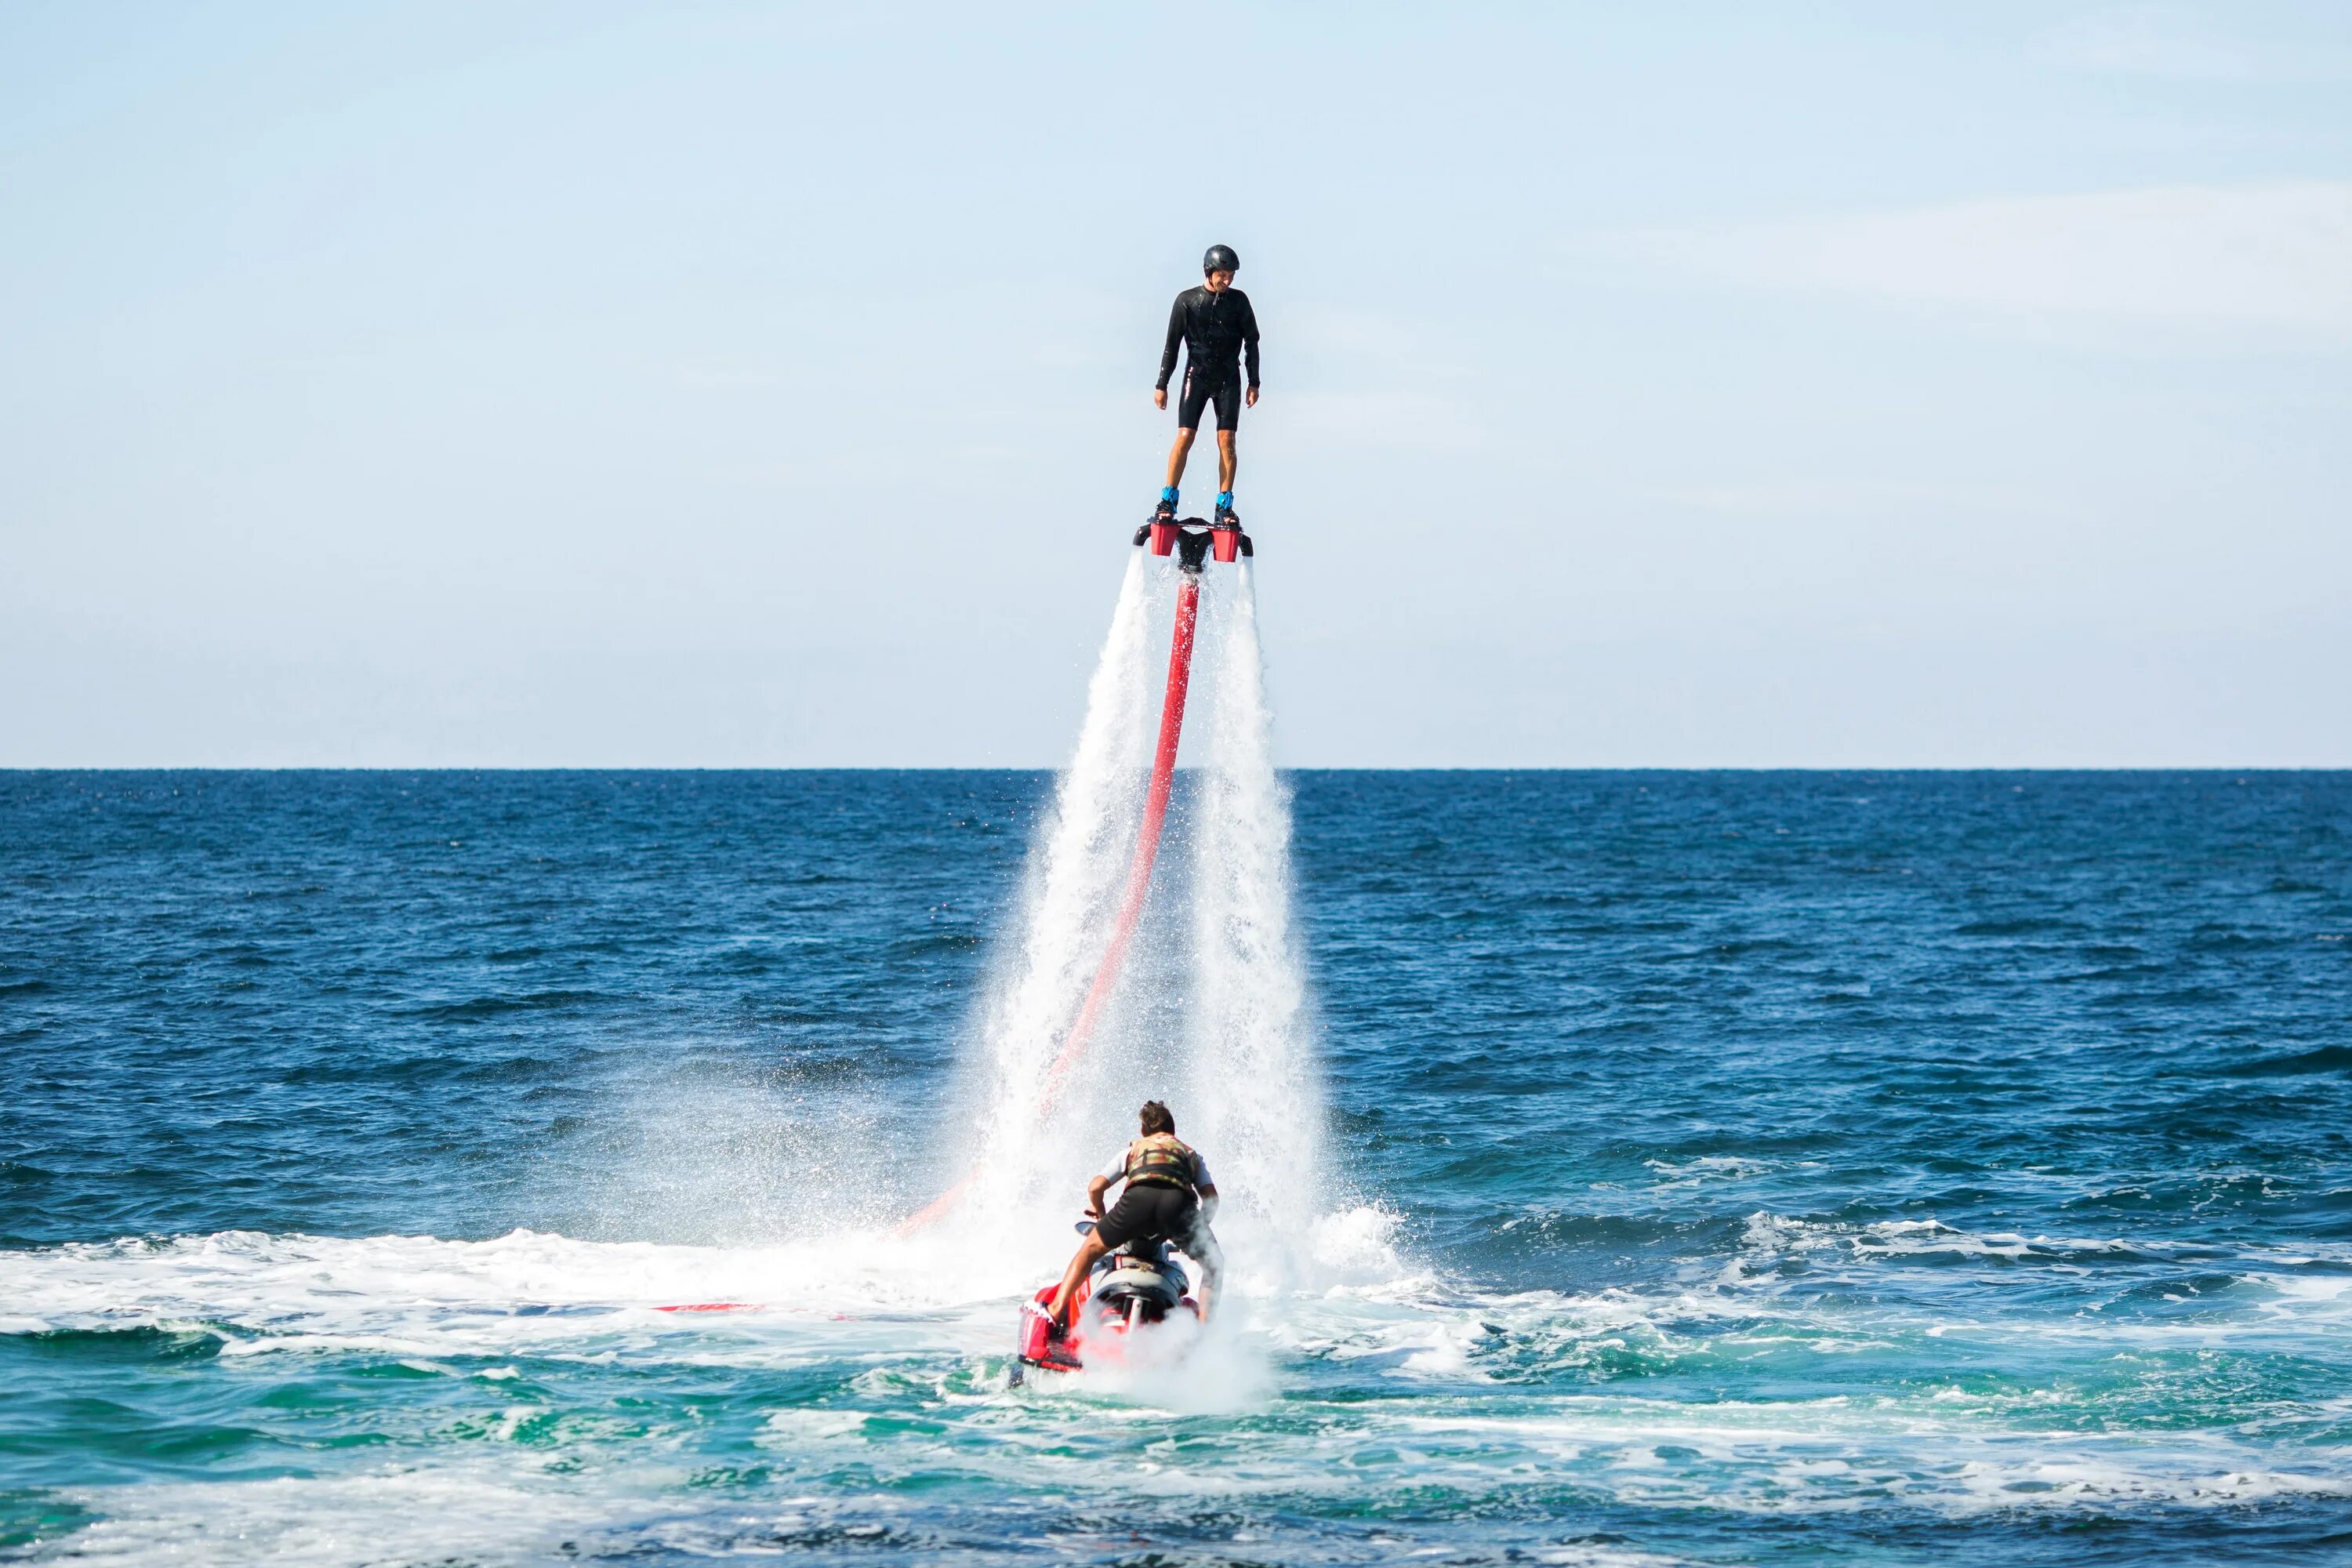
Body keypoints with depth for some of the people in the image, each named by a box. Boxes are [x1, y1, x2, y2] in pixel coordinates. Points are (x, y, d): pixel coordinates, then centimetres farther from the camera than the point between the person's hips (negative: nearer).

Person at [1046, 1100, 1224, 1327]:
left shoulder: (1133, 1149, 36)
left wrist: (1101, 1216, 45)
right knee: (1213, 1263, 18)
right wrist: (1197, 1231, 39)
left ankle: (1058, 1309, 12)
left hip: (1140, 1196, 0)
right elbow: (1211, 1197, 24)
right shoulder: (1192, 1154, 39)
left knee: (1091, 1248, 20)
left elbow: (1095, 1188, 27)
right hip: (1180, 1201, 0)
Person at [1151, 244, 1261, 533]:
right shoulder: (1187, 301, -2)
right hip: (1196, 376, -1)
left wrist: (1254, 383, 4)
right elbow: (1172, 343, 3)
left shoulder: (1238, 301, 2)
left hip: (1228, 380, 1)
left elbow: (1252, 342, 8)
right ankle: (1167, 503, -7)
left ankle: (1224, 508, -1)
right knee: (1185, 437, -11)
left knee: (1226, 440, -5)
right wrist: (1161, 384, 2)